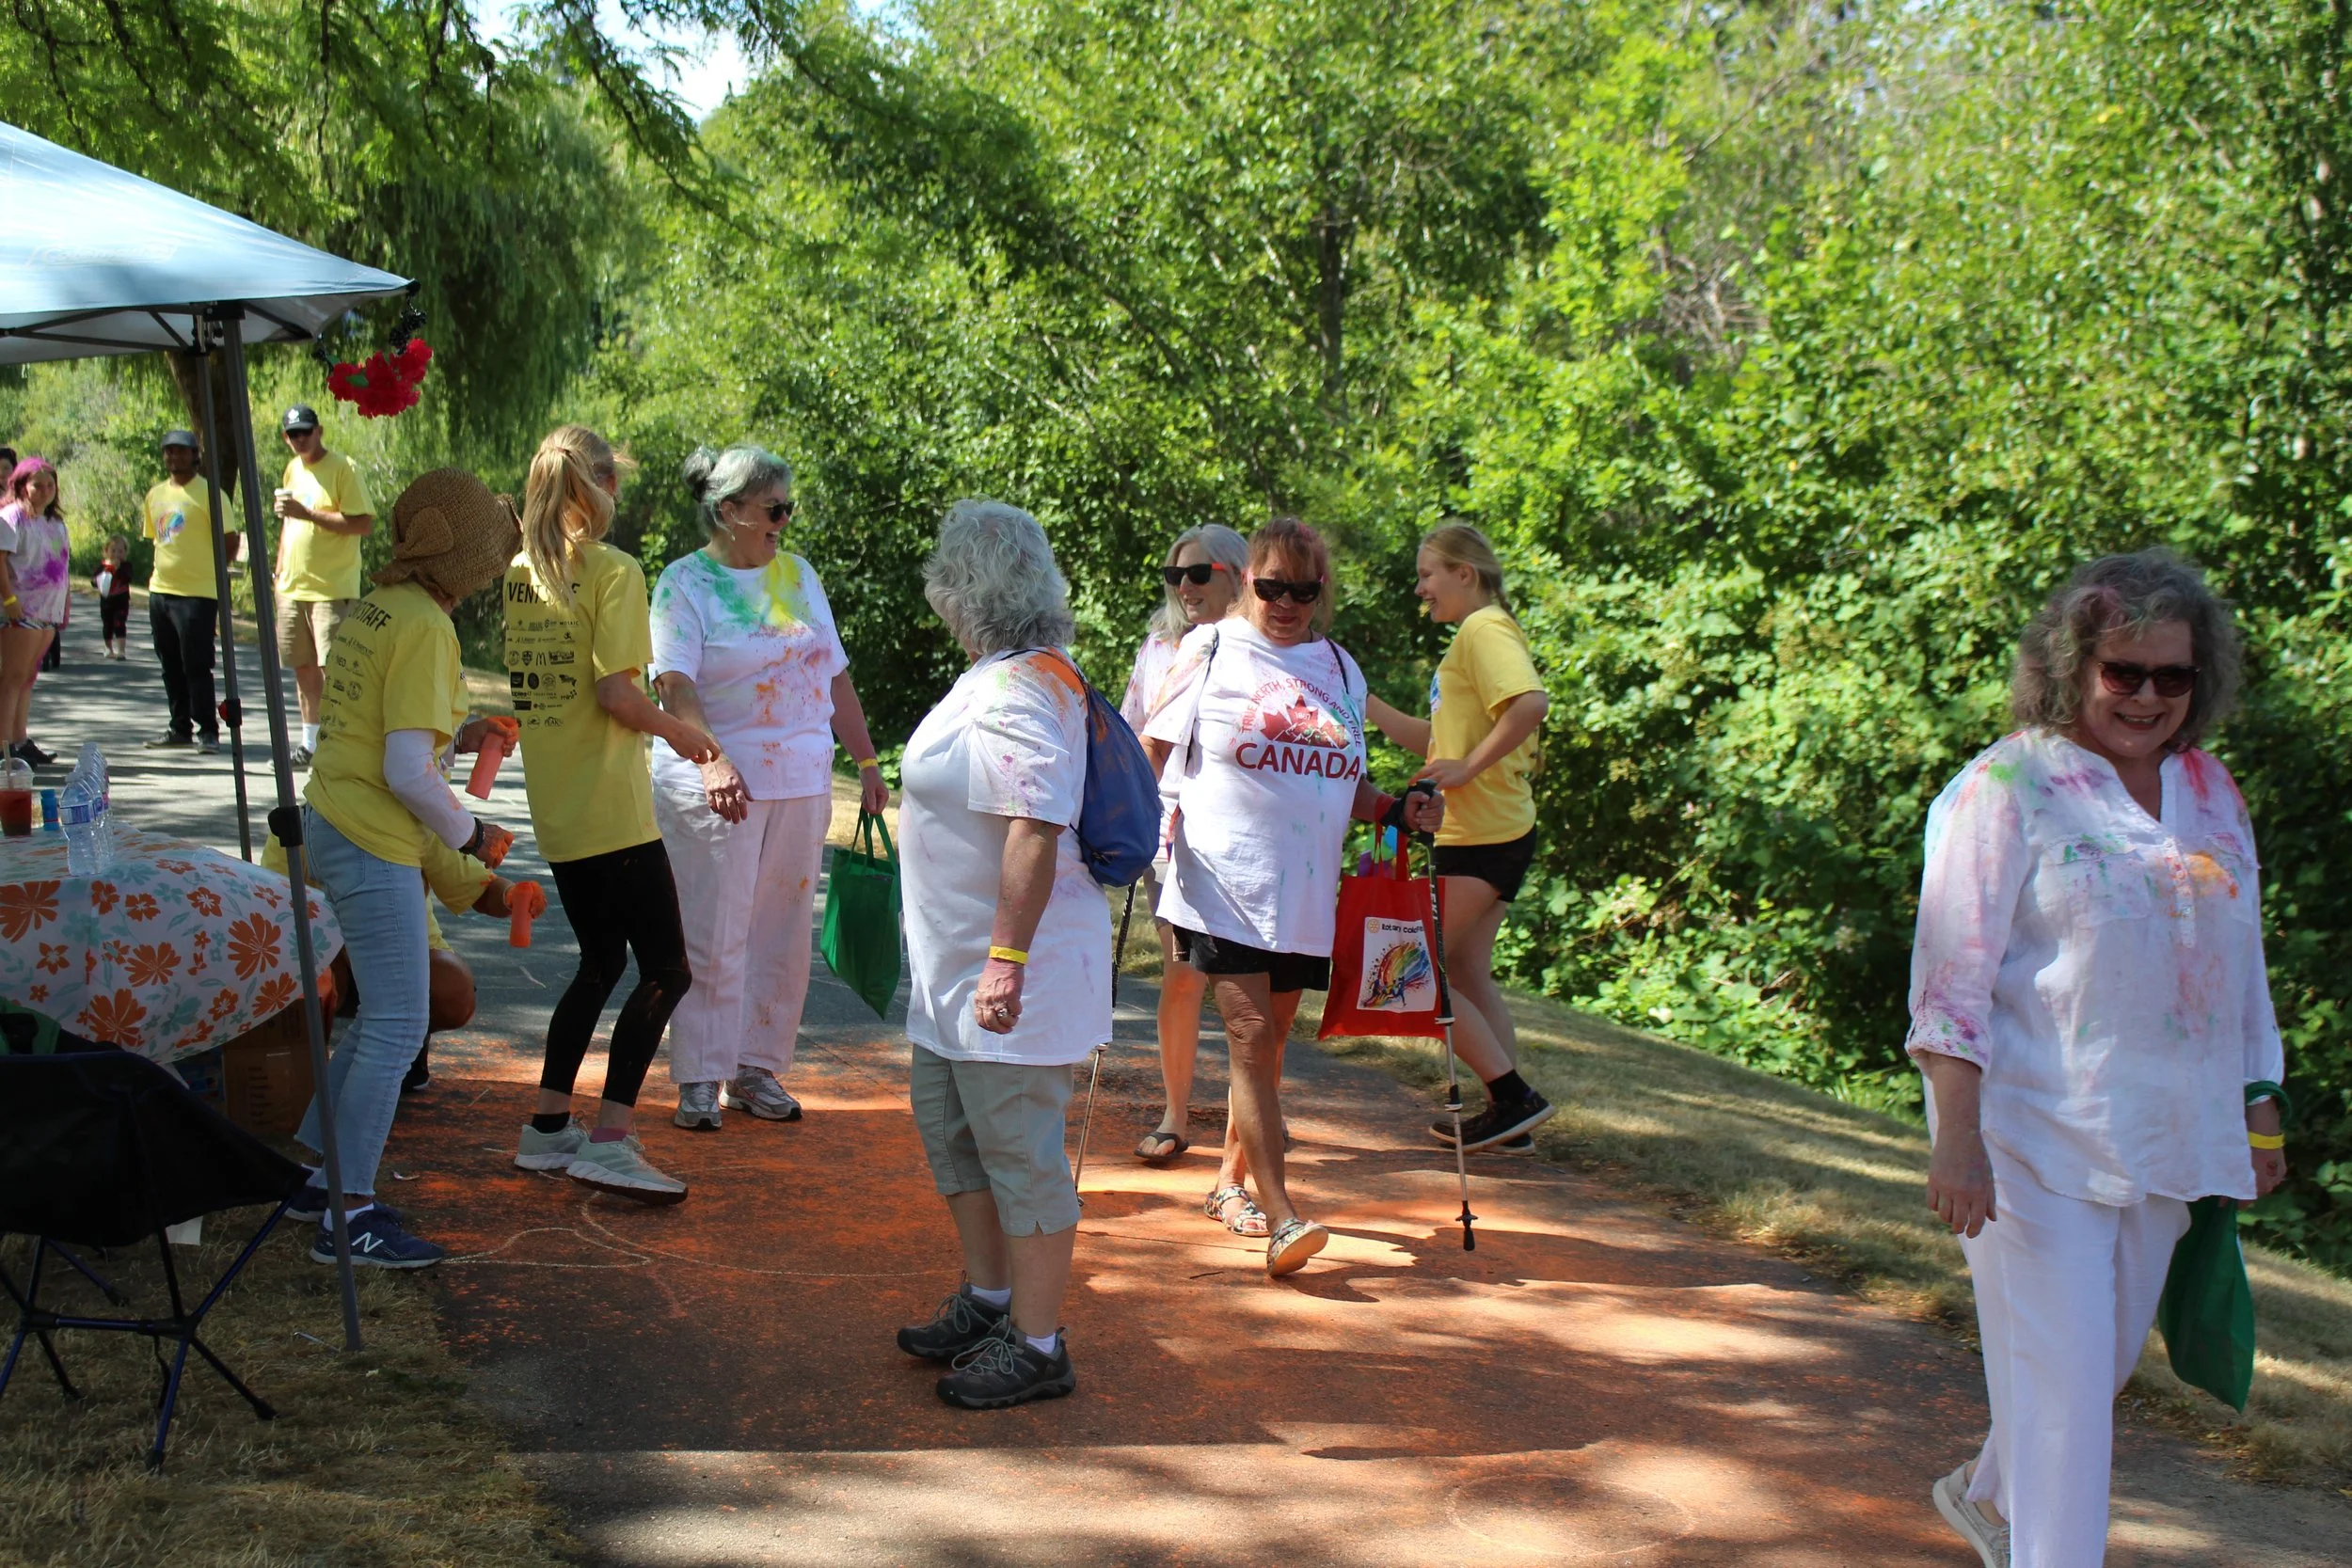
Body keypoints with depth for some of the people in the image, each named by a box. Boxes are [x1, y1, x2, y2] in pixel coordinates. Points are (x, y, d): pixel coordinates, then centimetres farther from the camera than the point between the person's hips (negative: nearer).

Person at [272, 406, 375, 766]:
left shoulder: (342, 468, -9)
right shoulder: (293, 469, 15)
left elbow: (363, 523, -18)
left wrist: (308, 512, -21)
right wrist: (279, 570, 21)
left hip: (333, 588, -8)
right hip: (293, 587, 8)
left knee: (332, 669, -11)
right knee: (304, 667, 12)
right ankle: (310, 743, 21)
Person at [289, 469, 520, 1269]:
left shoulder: (371, 613, 11)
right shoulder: (424, 629, -17)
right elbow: (408, 775, -21)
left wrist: (454, 734, 12)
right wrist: (473, 835, -8)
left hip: (330, 827, 10)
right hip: (372, 845, -10)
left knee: (386, 1014, 18)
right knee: (397, 1028, -5)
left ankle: (313, 1168, 26)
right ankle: (348, 1214, -1)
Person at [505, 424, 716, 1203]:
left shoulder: (520, 574, 9)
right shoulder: (613, 571, -12)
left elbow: (528, 680, 11)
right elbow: (616, 694, -19)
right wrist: (677, 730, -3)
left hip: (553, 808, 8)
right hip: (610, 806, -8)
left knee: (601, 960, 20)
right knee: (665, 968, -2)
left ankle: (547, 1125, 22)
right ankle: (610, 1140, -8)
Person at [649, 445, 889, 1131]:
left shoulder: (798, 574, 12)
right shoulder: (686, 582, -5)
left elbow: (836, 679, 15)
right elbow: (675, 684, -17)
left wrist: (868, 763, 13)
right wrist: (711, 759, -32)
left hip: (801, 782, 5)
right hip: (717, 784, -5)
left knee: (783, 932, 8)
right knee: (712, 936, -2)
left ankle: (757, 1067, 19)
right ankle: (699, 1078, 8)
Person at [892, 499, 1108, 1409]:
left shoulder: (1019, 692, -22)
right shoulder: (998, 678, 12)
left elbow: (1034, 831, -30)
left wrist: (1006, 961, -33)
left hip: (1011, 970, -11)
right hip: (959, 962, 11)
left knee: (1019, 1149, -2)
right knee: (949, 1128, 21)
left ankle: (1036, 1345, 9)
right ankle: (987, 1302, 35)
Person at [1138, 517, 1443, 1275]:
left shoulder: (1339, 669, 13)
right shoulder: (1211, 651, 3)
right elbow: (1151, 749, 4)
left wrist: (1398, 811, 3)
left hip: (1306, 890, 5)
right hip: (1225, 880, -4)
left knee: (1270, 1037, 11)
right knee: (1250, 1032, -12)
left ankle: (1231, 1180, 28)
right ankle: (1280, 1214, -14)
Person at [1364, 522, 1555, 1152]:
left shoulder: (1485, 629, -12)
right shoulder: (1477, 634, 19)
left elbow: (1532, 703, -31)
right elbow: (1434, 738, 22)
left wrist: (1469, 767, -25)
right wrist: (1359, 698, 17)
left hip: (1481, 836, -10)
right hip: (1491, 836, 10)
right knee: (1469, 977, 14)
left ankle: (1515, 1097, -5)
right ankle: (1510, 1117, 16)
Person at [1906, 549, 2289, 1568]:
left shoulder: (2210, 792, 10)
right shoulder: (2010, 786, -9)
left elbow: (2240, 965, 19)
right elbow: (1954, 970, -14)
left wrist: (2258, 1114, 17)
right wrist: (1956, 1133, -21)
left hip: (2165, 1138, 7)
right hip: (2037, 1135, -7)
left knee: (2107, 1358, 19)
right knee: (2060, 1374, -8)